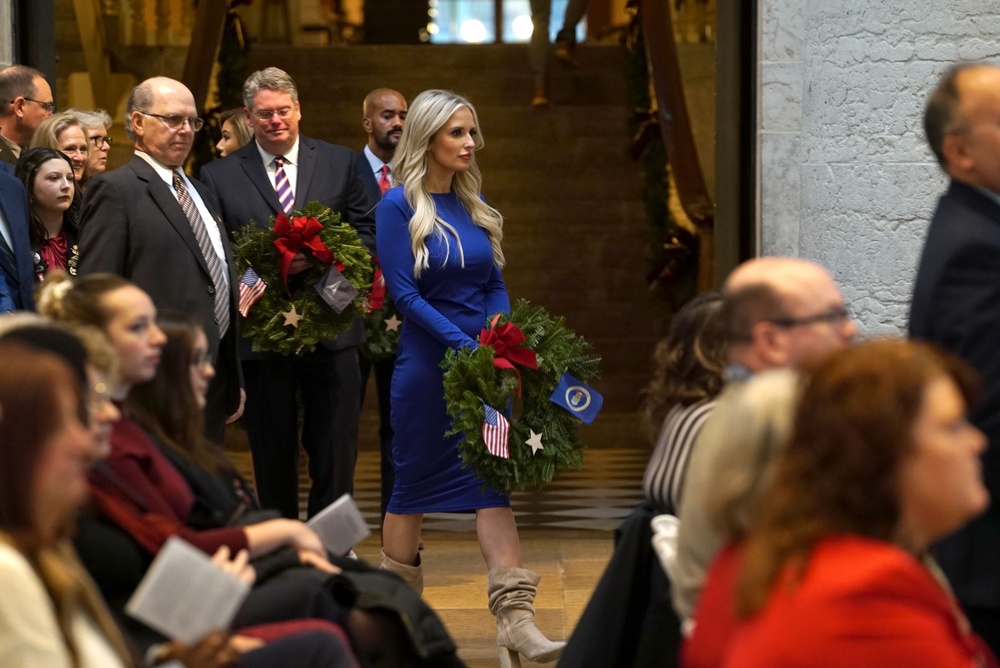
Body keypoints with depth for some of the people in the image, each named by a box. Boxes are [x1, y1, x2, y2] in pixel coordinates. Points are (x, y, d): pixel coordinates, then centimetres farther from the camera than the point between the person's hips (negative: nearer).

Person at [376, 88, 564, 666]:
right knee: (414, 484, 6)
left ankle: (516, 621, -11)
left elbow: (496, 286, 11)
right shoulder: (399, 207, -7)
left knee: (493, 480, -4)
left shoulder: (475, 206, 10)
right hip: (427, 362, -5)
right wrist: (466, 346, -19)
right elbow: (405, 293, -13)